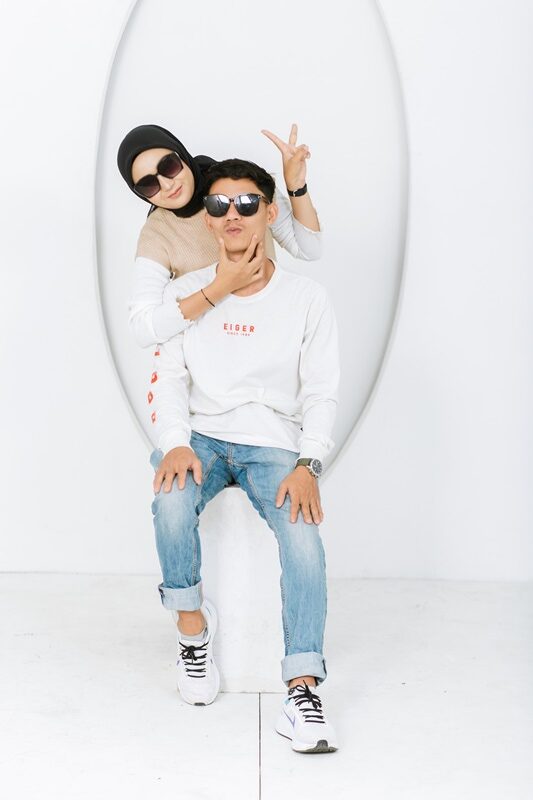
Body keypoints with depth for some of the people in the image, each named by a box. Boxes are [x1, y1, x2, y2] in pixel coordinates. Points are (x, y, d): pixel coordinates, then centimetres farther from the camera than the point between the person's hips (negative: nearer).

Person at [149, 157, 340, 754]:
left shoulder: (306, 299, 1)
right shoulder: (186, 292, 5)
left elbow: (321, 394, -1)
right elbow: (167, 378, 2)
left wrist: (307, 466, -17)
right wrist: (175, 445, -17)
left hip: (274, 445, -1)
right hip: (201, 436, 1)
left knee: (302, 534, -29)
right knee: (172, 502, -32)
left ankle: (303, 689, -27)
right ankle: (192, 621, -8)